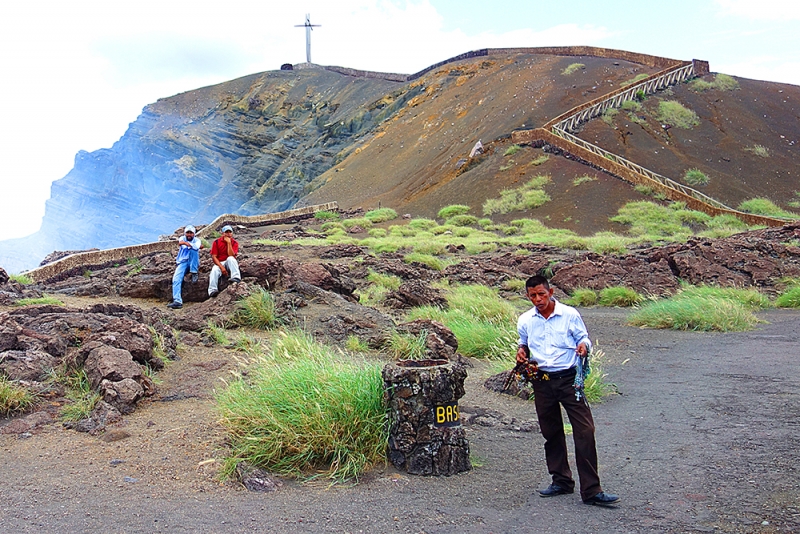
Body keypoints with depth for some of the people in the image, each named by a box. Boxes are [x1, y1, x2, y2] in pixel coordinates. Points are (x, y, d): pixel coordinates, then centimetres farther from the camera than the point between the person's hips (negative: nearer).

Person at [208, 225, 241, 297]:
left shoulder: (234, 243, 0)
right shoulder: (216, 242, 0)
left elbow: (231, 255, -15)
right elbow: (214, 256, -6)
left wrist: (229, 243, -18)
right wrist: (221, 267, -19)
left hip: (229, 264, 0)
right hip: (219, 263, 0)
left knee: (230, 258, -34)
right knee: (214, 270, -33)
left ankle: (236, 278, -48)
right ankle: (212, 290, -44)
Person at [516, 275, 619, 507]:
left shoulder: (570, 314, -2)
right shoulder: (525, 320, 6)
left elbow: (584, 339, 7)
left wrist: (584, 346, -16)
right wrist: (522, 350, 0)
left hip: (569, 378, -3)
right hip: (542, 381, 3)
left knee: (585, 431, -10)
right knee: (551, 433, 12)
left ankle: (591, 491, -6)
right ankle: (561, 481, 28)